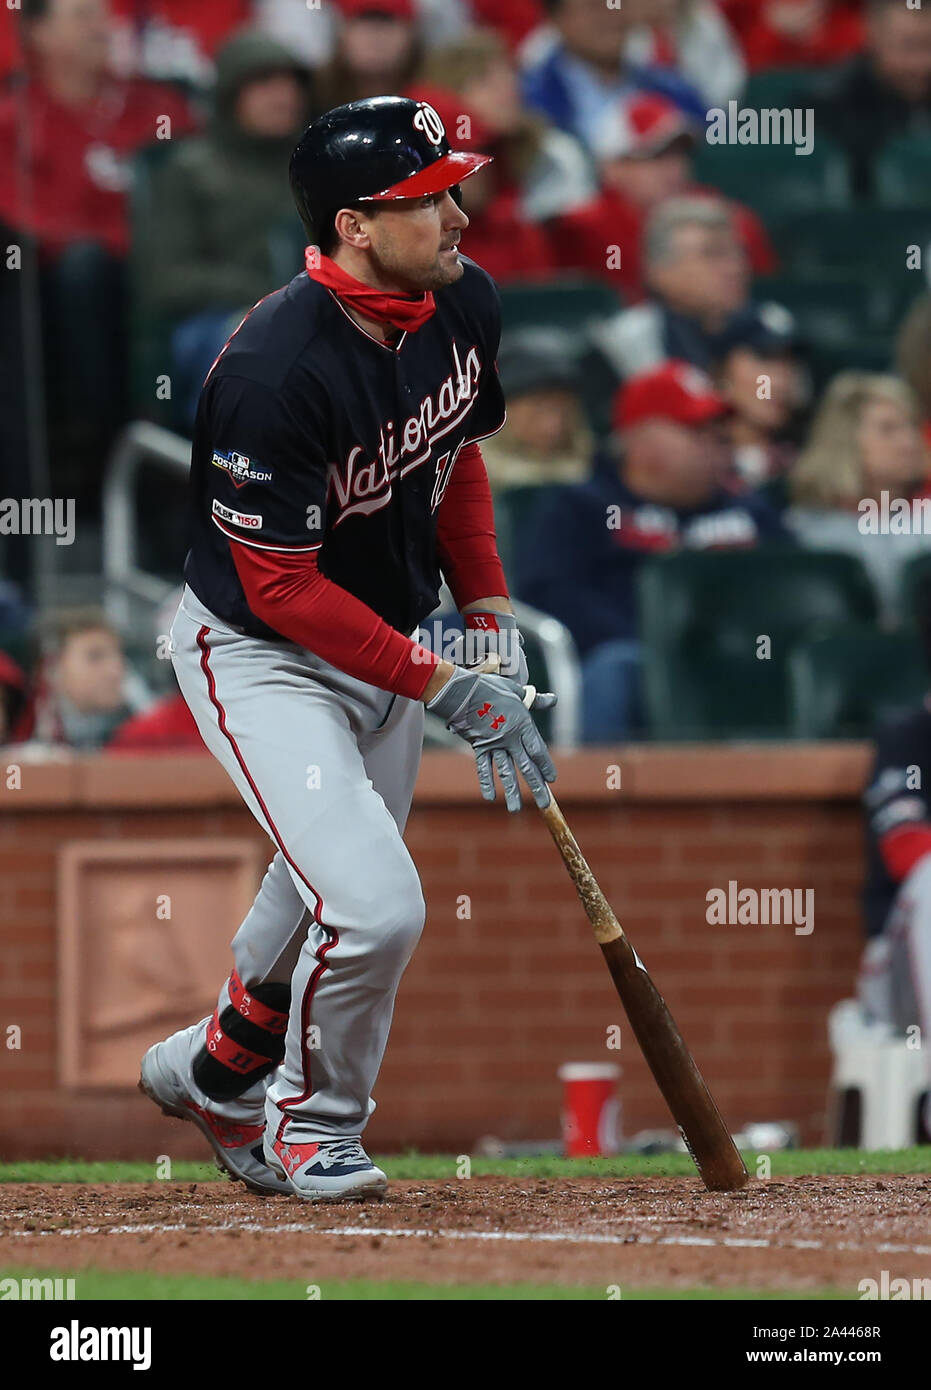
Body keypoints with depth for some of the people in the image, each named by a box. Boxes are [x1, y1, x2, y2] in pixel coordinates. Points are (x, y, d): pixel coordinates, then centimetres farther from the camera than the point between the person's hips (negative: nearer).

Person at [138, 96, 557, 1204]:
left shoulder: (462, 304, -9)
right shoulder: (278, 371, -33)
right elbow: (281, 586, -27)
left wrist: (491, 620, 5)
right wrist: (444, 690, -25)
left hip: (380, 643, 8)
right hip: (257, 655, -8)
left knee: (333, 895, 19)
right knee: (375, 904, -18)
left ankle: (215, 1070, 47)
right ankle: (313, 1125, 10)